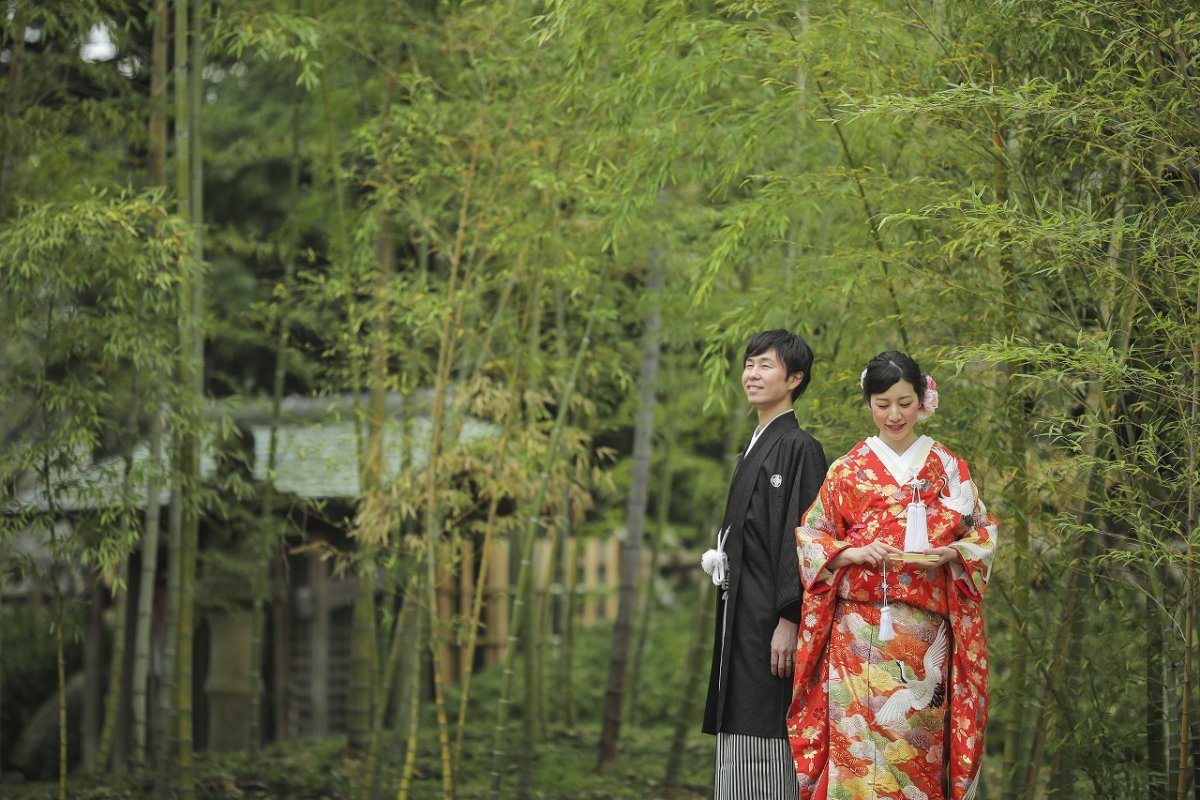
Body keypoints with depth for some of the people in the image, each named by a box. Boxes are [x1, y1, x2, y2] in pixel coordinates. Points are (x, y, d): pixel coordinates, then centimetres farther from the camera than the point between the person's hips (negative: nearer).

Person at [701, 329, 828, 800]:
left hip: (772, 617, -9)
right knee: (741, 748, 8)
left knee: (766, 739, -9)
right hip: (744, 616, 9)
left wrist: (788, 621, -20)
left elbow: (802, 536, -16)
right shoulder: (758, 447, 17)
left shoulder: (799, 448, -10)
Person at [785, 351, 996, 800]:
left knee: (918, 739, -2)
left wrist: (948, 553, -11)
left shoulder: (948, 468, 10)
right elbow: (810, 538, 6)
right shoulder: (848, 470, 8)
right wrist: (856, 553, -12)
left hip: (924, 631, 1)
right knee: (858, 734, -9)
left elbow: (982, 533, 10)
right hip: (860, 626, -1)